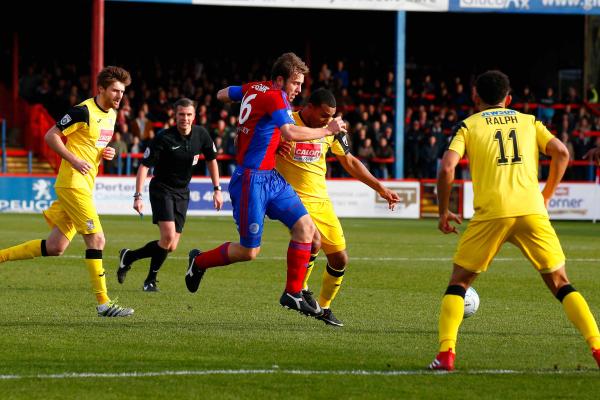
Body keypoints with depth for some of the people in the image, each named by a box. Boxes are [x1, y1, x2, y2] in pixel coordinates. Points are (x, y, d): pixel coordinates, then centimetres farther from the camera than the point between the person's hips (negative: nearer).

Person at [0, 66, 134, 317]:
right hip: (73, 183, -9)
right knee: (96, 239, -12)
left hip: (84, 186, 9)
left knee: (55, 247, 8)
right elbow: (51, 136, -11)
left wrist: (105, 154, 5)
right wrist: (74, 161, -20)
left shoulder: (111, 115, 14)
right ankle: (103, 303, -9)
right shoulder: (84, 111, -13)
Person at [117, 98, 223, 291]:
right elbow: (144, 166, -16)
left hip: (182, 192, 5)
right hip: (161, 189, -5)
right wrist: (138, 196, -24)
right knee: (168, 237, -21)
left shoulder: (201, 135, -4)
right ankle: (151, 280, -1)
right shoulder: (163, 138, -17)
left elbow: (212, 160, 13)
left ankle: (129, 256, 22)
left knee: (171, 247, 1)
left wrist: (217, 189, 10)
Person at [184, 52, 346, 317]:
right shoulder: (274, 98, -18)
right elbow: (290, 132, -32)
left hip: (271, 178, 10)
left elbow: (222, 95, 24)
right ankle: (199, 262, 23)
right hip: (252, 180, -10)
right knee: (249, 252, -2)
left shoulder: (253, 89, 9)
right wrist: (327, 130, -23)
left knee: (305, 228, -1)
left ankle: (293, 294, 4)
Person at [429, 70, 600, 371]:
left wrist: (443, 212, 10)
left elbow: (447, 168, -1)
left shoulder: (469, 125, 13)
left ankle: (445, 353, -3)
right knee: (560, 283, 11)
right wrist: (545, 197, 17)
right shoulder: (529, 121, 20)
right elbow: (561, 154, 6)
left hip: (491, 213, -1)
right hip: (532, 211, 2)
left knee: (459, 281, 13)